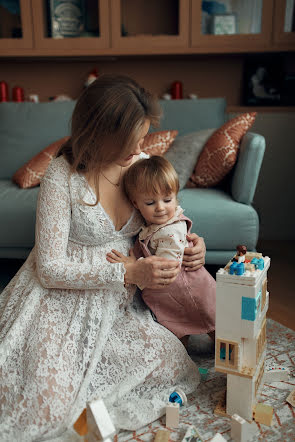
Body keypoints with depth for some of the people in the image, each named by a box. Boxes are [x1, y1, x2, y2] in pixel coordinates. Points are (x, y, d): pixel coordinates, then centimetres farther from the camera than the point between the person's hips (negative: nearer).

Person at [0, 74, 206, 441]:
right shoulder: (62, 176, -20)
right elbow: (50, 268, -20)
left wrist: (189, 242, -10)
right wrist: (128, 273, -28)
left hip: (119, 299, 5)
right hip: (65, 295, -5)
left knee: (172, 364, -10)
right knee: (48, 409, -15)